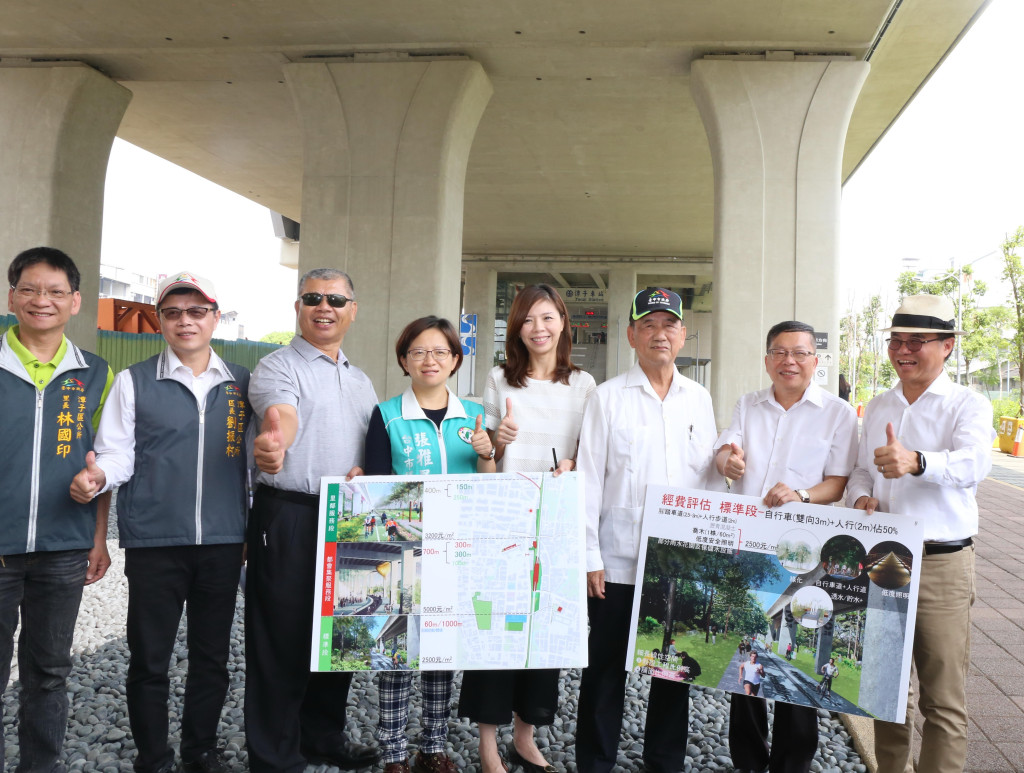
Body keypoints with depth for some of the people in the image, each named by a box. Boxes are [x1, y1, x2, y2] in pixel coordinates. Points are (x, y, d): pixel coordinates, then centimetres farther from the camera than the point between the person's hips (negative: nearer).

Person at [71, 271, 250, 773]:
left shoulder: (243, 384, 8)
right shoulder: (133, 382, 3)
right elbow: (118, 453, 0)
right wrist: (96, 476, -22)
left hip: (223, 542, 2)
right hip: (154, 542, -2)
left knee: (212, 656, 13)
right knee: (149, 658, 7)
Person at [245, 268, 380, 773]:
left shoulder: (361, 381, 16)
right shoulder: (277, 367, -6)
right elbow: (283, 417, -27)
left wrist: (365, 473, 0)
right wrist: (274, 443, -50)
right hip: (289, 517, -6)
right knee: (282, 639, 1)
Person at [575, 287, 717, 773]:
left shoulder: (699, 398, 9)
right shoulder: (608, 397, -1)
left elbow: (710, 476, 10)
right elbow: (589, 480, -4)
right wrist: (590, 556, -8)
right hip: (618, 561, -3)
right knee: (607, 666, 6)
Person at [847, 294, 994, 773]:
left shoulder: (968, 406, -6)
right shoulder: (877, 407, 12)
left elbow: (973, 462, -26)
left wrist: (916, 462, -46)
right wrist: (861, 497, -6)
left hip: (941, 565, -5)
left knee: (944, 701, 2)